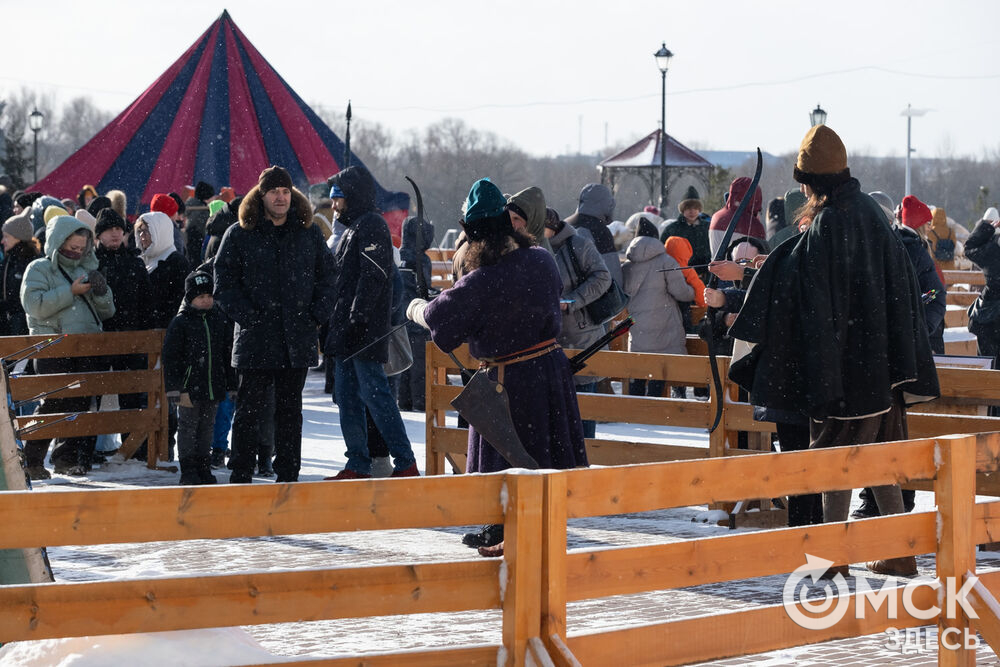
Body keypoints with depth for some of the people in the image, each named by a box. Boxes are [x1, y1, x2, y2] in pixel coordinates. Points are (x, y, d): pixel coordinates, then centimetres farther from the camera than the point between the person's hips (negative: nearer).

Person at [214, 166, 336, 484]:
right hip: (256, 338, -2)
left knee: (290, 409, 8)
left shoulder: (308, 234, 10)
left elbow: (326, 276, 14)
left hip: (298, 338, 2)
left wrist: (317, 315, 1)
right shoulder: (239, 235, 2)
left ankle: (288, 477, 14)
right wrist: (248, 316, -10)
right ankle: (241, 477, 7)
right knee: (248, 409, 1)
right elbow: (225, 284, 0)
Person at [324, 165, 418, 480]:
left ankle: (405, 463, -9)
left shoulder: (371, 226, -10)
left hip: (364, 333, -10)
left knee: (373, 394, -11)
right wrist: (334, 325, 18)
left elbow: (372, 277, -19)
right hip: (346, 334, 10)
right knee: (348, 398, 9)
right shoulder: (353, 227, 21)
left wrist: (357, 319, -24)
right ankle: (358, 465, 13)